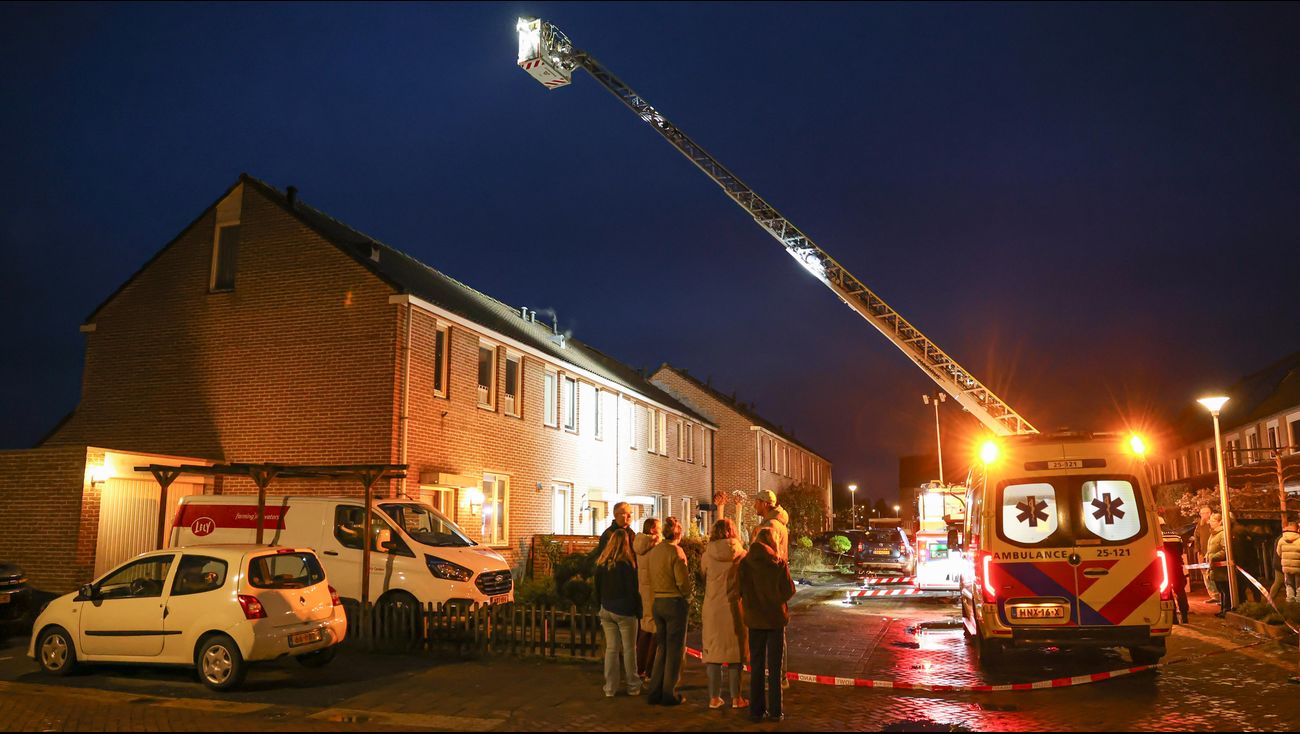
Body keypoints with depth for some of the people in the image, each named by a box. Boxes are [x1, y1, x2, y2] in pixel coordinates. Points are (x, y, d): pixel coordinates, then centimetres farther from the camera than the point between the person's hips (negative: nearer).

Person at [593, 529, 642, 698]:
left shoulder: (601, 564, 3)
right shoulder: (627, 564, -13)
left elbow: (597, 590, 11)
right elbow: (633, 591, -11)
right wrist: (639, 612, -3)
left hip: (606, 611, 5)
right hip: (625, 611, -5)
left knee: (611, 648, 9)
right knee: (629, 649, 5)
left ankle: (610, 688, 11)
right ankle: (633, 687, 14)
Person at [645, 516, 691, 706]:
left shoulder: (652, 551, 6)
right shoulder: (676, 551, -14)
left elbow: (649, 578, 8)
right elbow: (683, 581, -17)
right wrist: (687, 594, 1)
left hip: (657, 602, 6)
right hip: (675, 602, -6)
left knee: (661, 647, 17)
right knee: (675, 649, 5)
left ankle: (654, 692, 19)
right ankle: (669, 694, 10)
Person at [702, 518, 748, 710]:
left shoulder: (708, 555, -4)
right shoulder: (741, 555, -6)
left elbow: (704, 578, 6)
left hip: (713, 609, 1)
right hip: (734, 608, -1)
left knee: (713, 652, 8)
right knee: (734, 652, 8)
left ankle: (714, 698, 10)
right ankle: (735, 698, 12)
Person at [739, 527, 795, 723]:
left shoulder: (745, 563, -7)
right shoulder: (779, 564, -11)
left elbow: (738, 590, -2)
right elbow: (789, 591, -8)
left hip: (754, 619, 2)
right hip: (775, 619, -1)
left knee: (756, 667, 12)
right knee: (774, 668, 8)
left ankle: (756, 710, 14)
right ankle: (775, 711, 9)